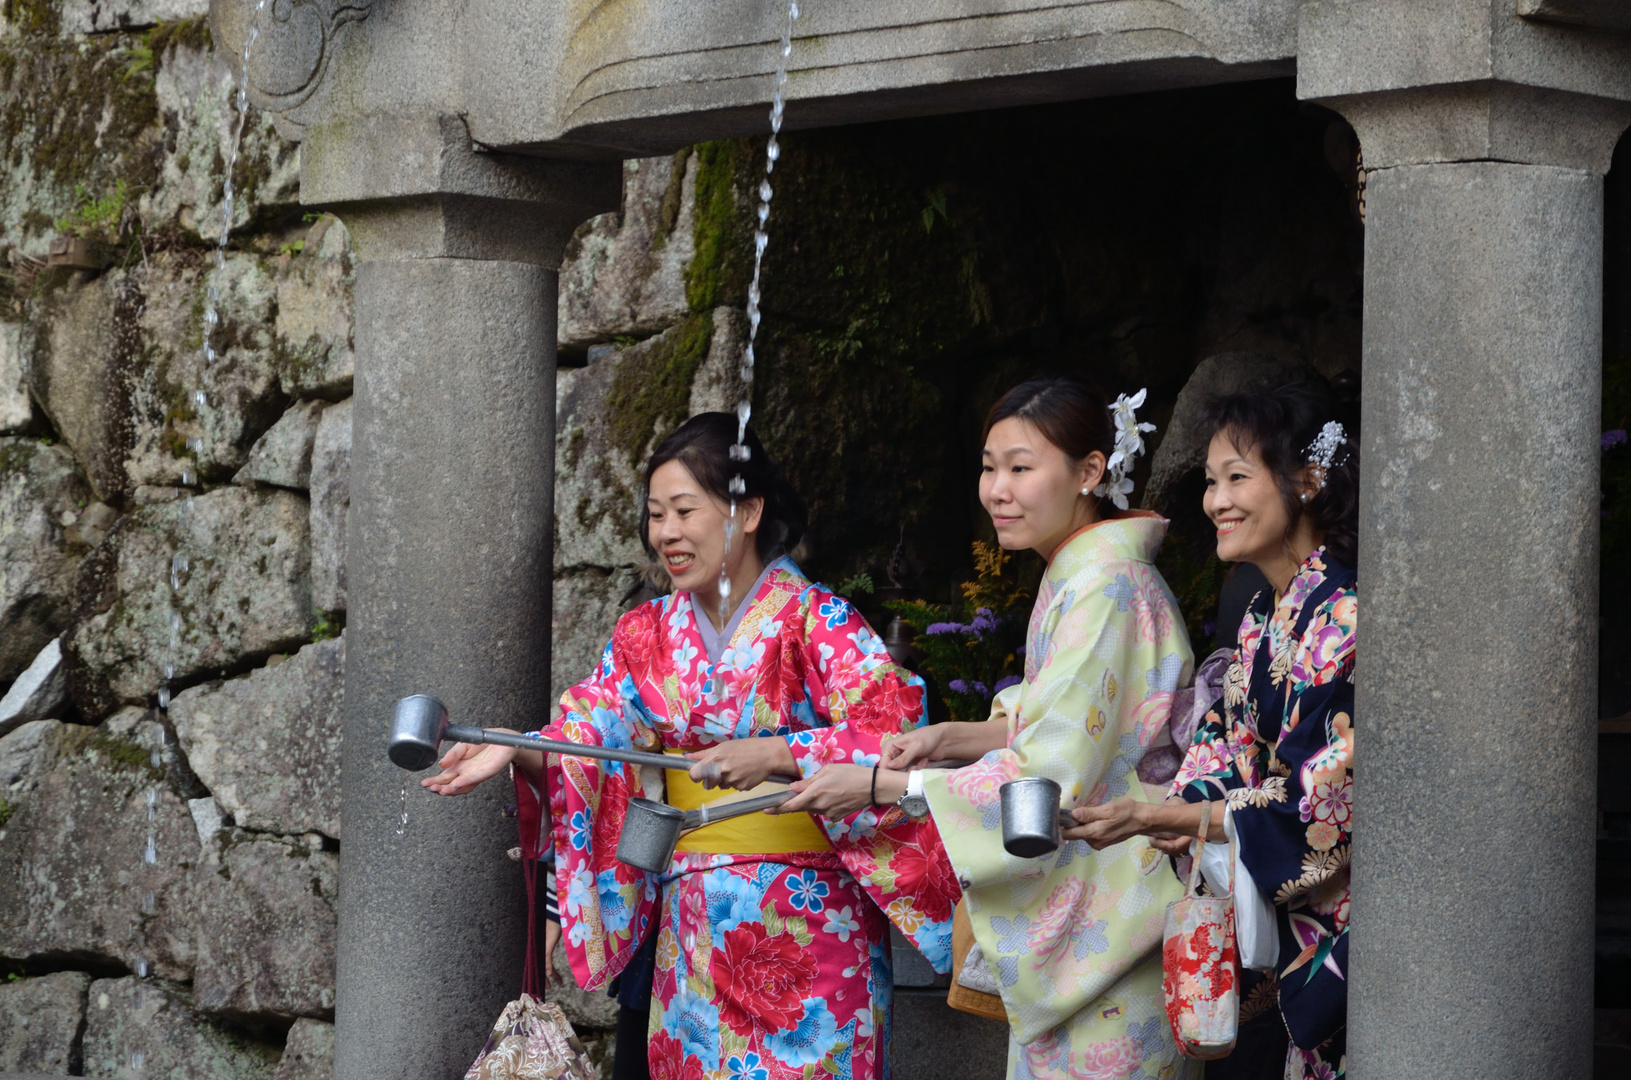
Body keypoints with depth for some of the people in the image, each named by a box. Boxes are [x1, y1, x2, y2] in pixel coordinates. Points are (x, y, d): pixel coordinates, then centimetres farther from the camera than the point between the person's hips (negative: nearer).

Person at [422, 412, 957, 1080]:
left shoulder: (817, 622, -7)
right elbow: (588, 737, 1)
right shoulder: (644, 636, 9)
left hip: (808, 918, -4)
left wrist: (775, 754, -23)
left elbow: (893, 731, -15)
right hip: (693, 920, 4)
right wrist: (518, 753, -17)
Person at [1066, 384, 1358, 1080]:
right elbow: (1227, 749, 13)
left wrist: (1153, 819, -22)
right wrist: (1182, 811, -10)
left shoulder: (1345, 618, -17)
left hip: (1336, 927, -8)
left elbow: (1320, 805, -20)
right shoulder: (1264, 616, 12)